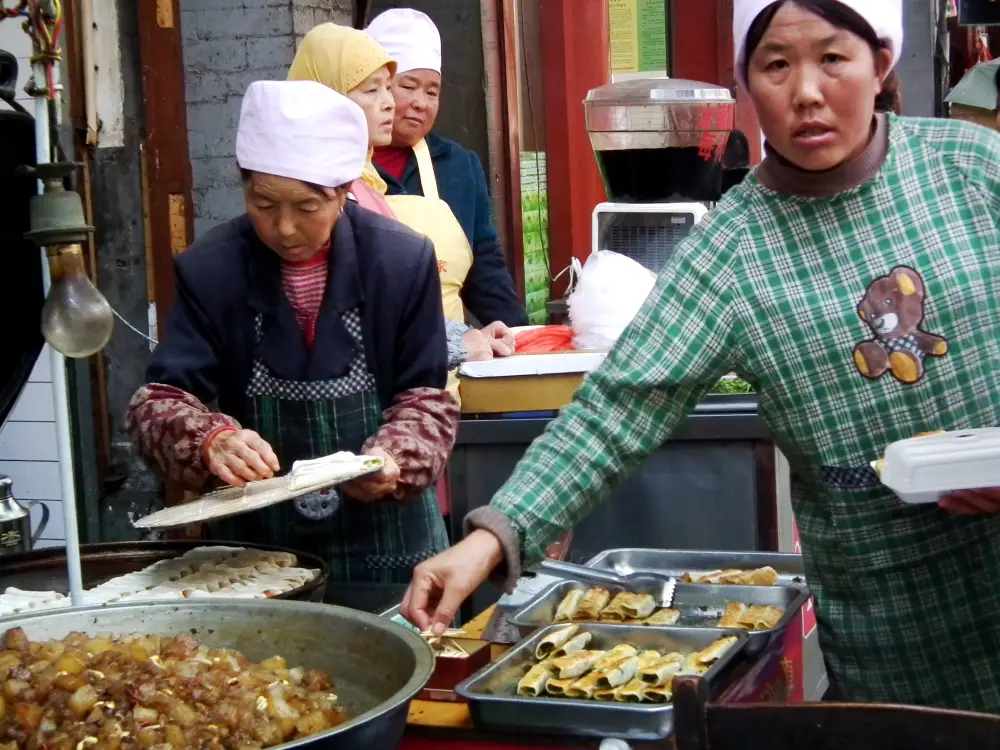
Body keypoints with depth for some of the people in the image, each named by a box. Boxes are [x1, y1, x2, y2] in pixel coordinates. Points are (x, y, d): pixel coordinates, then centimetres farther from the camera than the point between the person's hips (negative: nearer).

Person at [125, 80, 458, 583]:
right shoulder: (210, 269, -7)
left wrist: (394, 460, -24)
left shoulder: (404, 260, -8)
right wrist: (211, 441, -31)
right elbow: (160, 400, -9)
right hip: (257, 544, 0)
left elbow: (426, 398, -3)